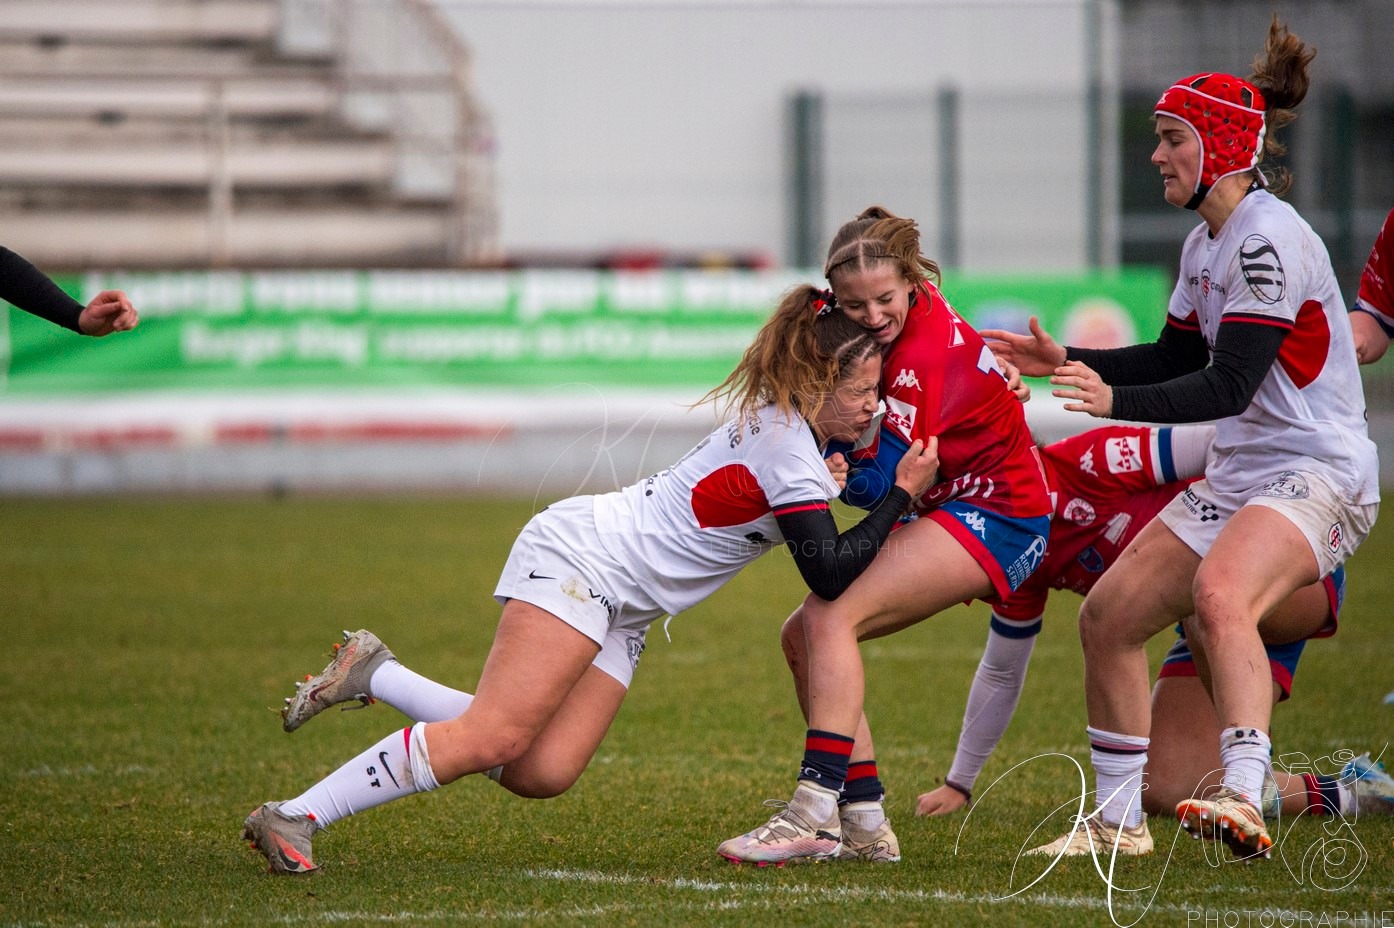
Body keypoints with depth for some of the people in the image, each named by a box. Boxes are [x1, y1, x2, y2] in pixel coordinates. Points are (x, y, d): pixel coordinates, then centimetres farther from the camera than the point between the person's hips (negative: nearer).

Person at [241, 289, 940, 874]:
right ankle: (291, 819, -19)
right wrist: (903, 493, -10)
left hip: (617, 607, 10)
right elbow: (830, 574, -17)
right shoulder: (789, 445, -15)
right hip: (580, 554, -10)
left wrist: (818, 482, 14)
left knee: (543, 772, -6)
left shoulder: (783, 422, 12)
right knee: (493, 738, -22)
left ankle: (374, 675, 4)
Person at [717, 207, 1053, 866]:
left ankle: (813, 815, -32)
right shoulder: (919, 313, 2)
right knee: (803, 633, 3)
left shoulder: (926, 355, -24)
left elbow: (881, 482, -21)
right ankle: (864, 825, -2)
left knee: (831, 615, -24)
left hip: (994, 515, -10)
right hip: (950, 509, 10)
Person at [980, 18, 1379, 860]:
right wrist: (1067, 362, 14)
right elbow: (1176, 359, 24)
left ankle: (1244, 802, -50)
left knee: (1219, 594, -37)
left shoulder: (1269, 238, -17)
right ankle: (1119, 823, 18)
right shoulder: (1207, 244, 12)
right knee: (1108, 615, 6)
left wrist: (1116, 400, -31)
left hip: (1318, 474, -10)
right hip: (1241, 474, 10)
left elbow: (1229, 385, -24)